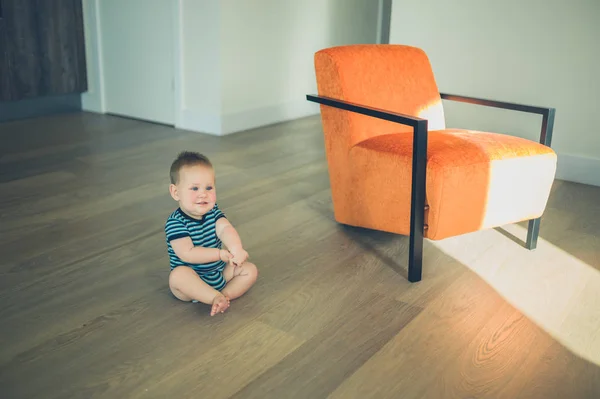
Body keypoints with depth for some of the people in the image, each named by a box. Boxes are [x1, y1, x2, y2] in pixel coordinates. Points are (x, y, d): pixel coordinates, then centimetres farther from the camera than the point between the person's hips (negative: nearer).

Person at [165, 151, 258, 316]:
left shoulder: (213, 212, -3)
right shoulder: (175, 222, -19)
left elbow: (226, 229, -23)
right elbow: (187, 253, -28)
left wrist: (236, 249, -44)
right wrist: (221, 254, -33)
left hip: (219, 273, 5)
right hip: (192, 281, -5)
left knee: (250, 269, -6)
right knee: (178, 274, -34)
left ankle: (225, 294, -25)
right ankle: (217, 298, -32)